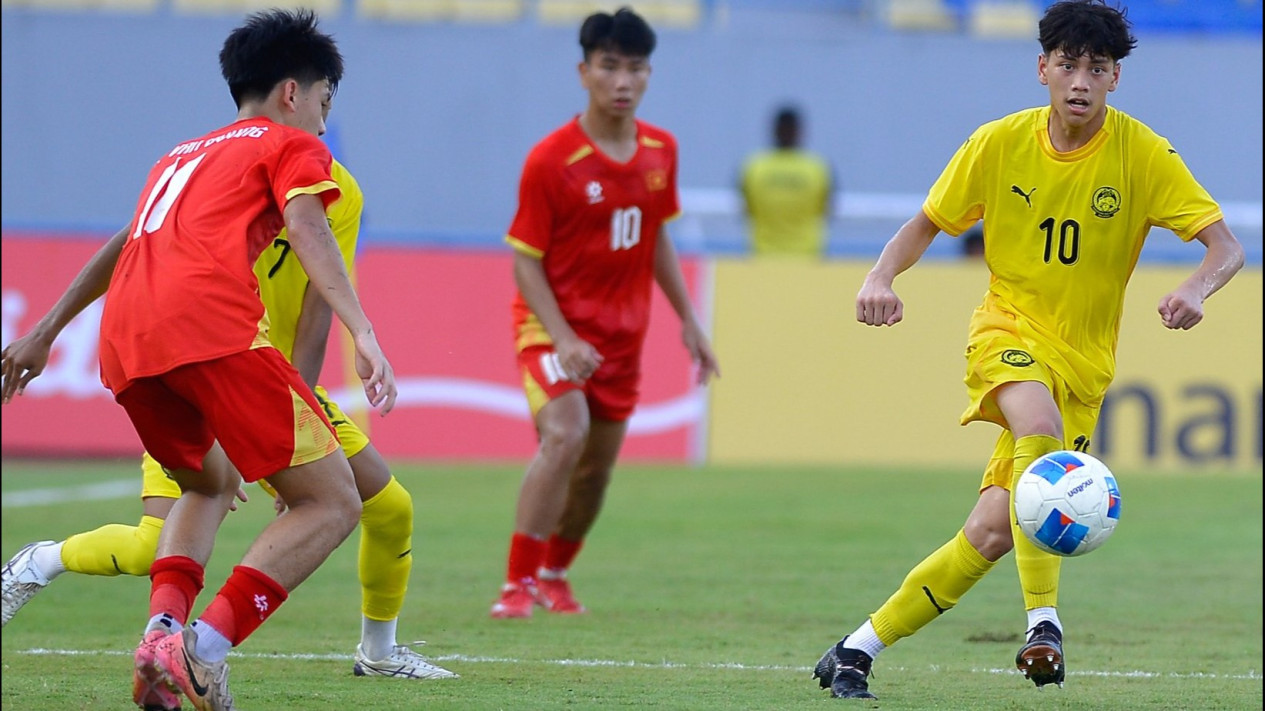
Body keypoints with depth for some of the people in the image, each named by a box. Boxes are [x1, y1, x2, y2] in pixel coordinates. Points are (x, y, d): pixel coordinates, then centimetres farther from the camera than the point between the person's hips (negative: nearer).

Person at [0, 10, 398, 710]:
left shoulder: (179, 157, 37)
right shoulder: (293, 145, 16)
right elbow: (305, 228, -4)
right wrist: (364, 334, -16)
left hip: (123, 339, 7)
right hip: (213, 325, -7)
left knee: (211, 482, 32)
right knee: (332, 502, -3)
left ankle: (163, 628, 4)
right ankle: (205, 647, -22)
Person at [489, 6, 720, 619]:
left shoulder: (660, 151, 1)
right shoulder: (550, 160, -16)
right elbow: (526, 262, -14)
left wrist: (689, 321, 15)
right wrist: (562, 339, -25)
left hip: (622, 332, 6)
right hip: (554, 323, -6)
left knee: (597, 467, 12)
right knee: (565, 434, -28)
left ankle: (554, 574, 37)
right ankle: (517, 584, -24)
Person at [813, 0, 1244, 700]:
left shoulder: (1143, 155, -10)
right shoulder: (999, 143, -5)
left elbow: (1226, 246, -14)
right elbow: (926, 224, 7)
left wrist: (1195, 288, -37)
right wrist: (880, 277, -13)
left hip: (1082, 361, 1)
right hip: (1007, 327, -1)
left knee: (991, 533, -6)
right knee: (1040, 425, -36)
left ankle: (856, 651, 8)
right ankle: (1043, 624, -36)